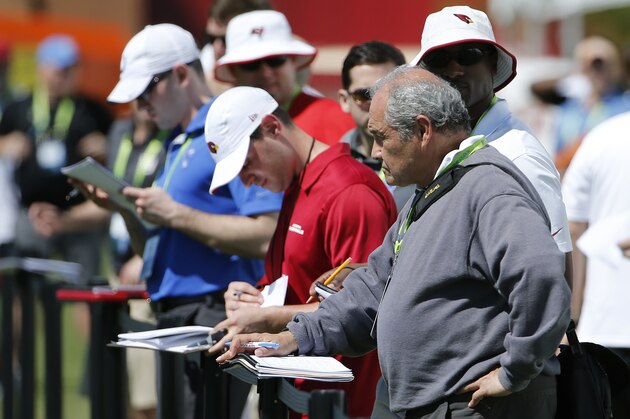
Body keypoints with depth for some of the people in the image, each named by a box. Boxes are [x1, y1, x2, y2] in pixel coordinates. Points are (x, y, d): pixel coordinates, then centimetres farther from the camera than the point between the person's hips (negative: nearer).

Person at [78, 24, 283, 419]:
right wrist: (124, 209, 5)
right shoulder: (178, 145, 21)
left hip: (214, 315, -10)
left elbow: (267, 237, -20)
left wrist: (174, 214, -18)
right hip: (173, 318, 10)